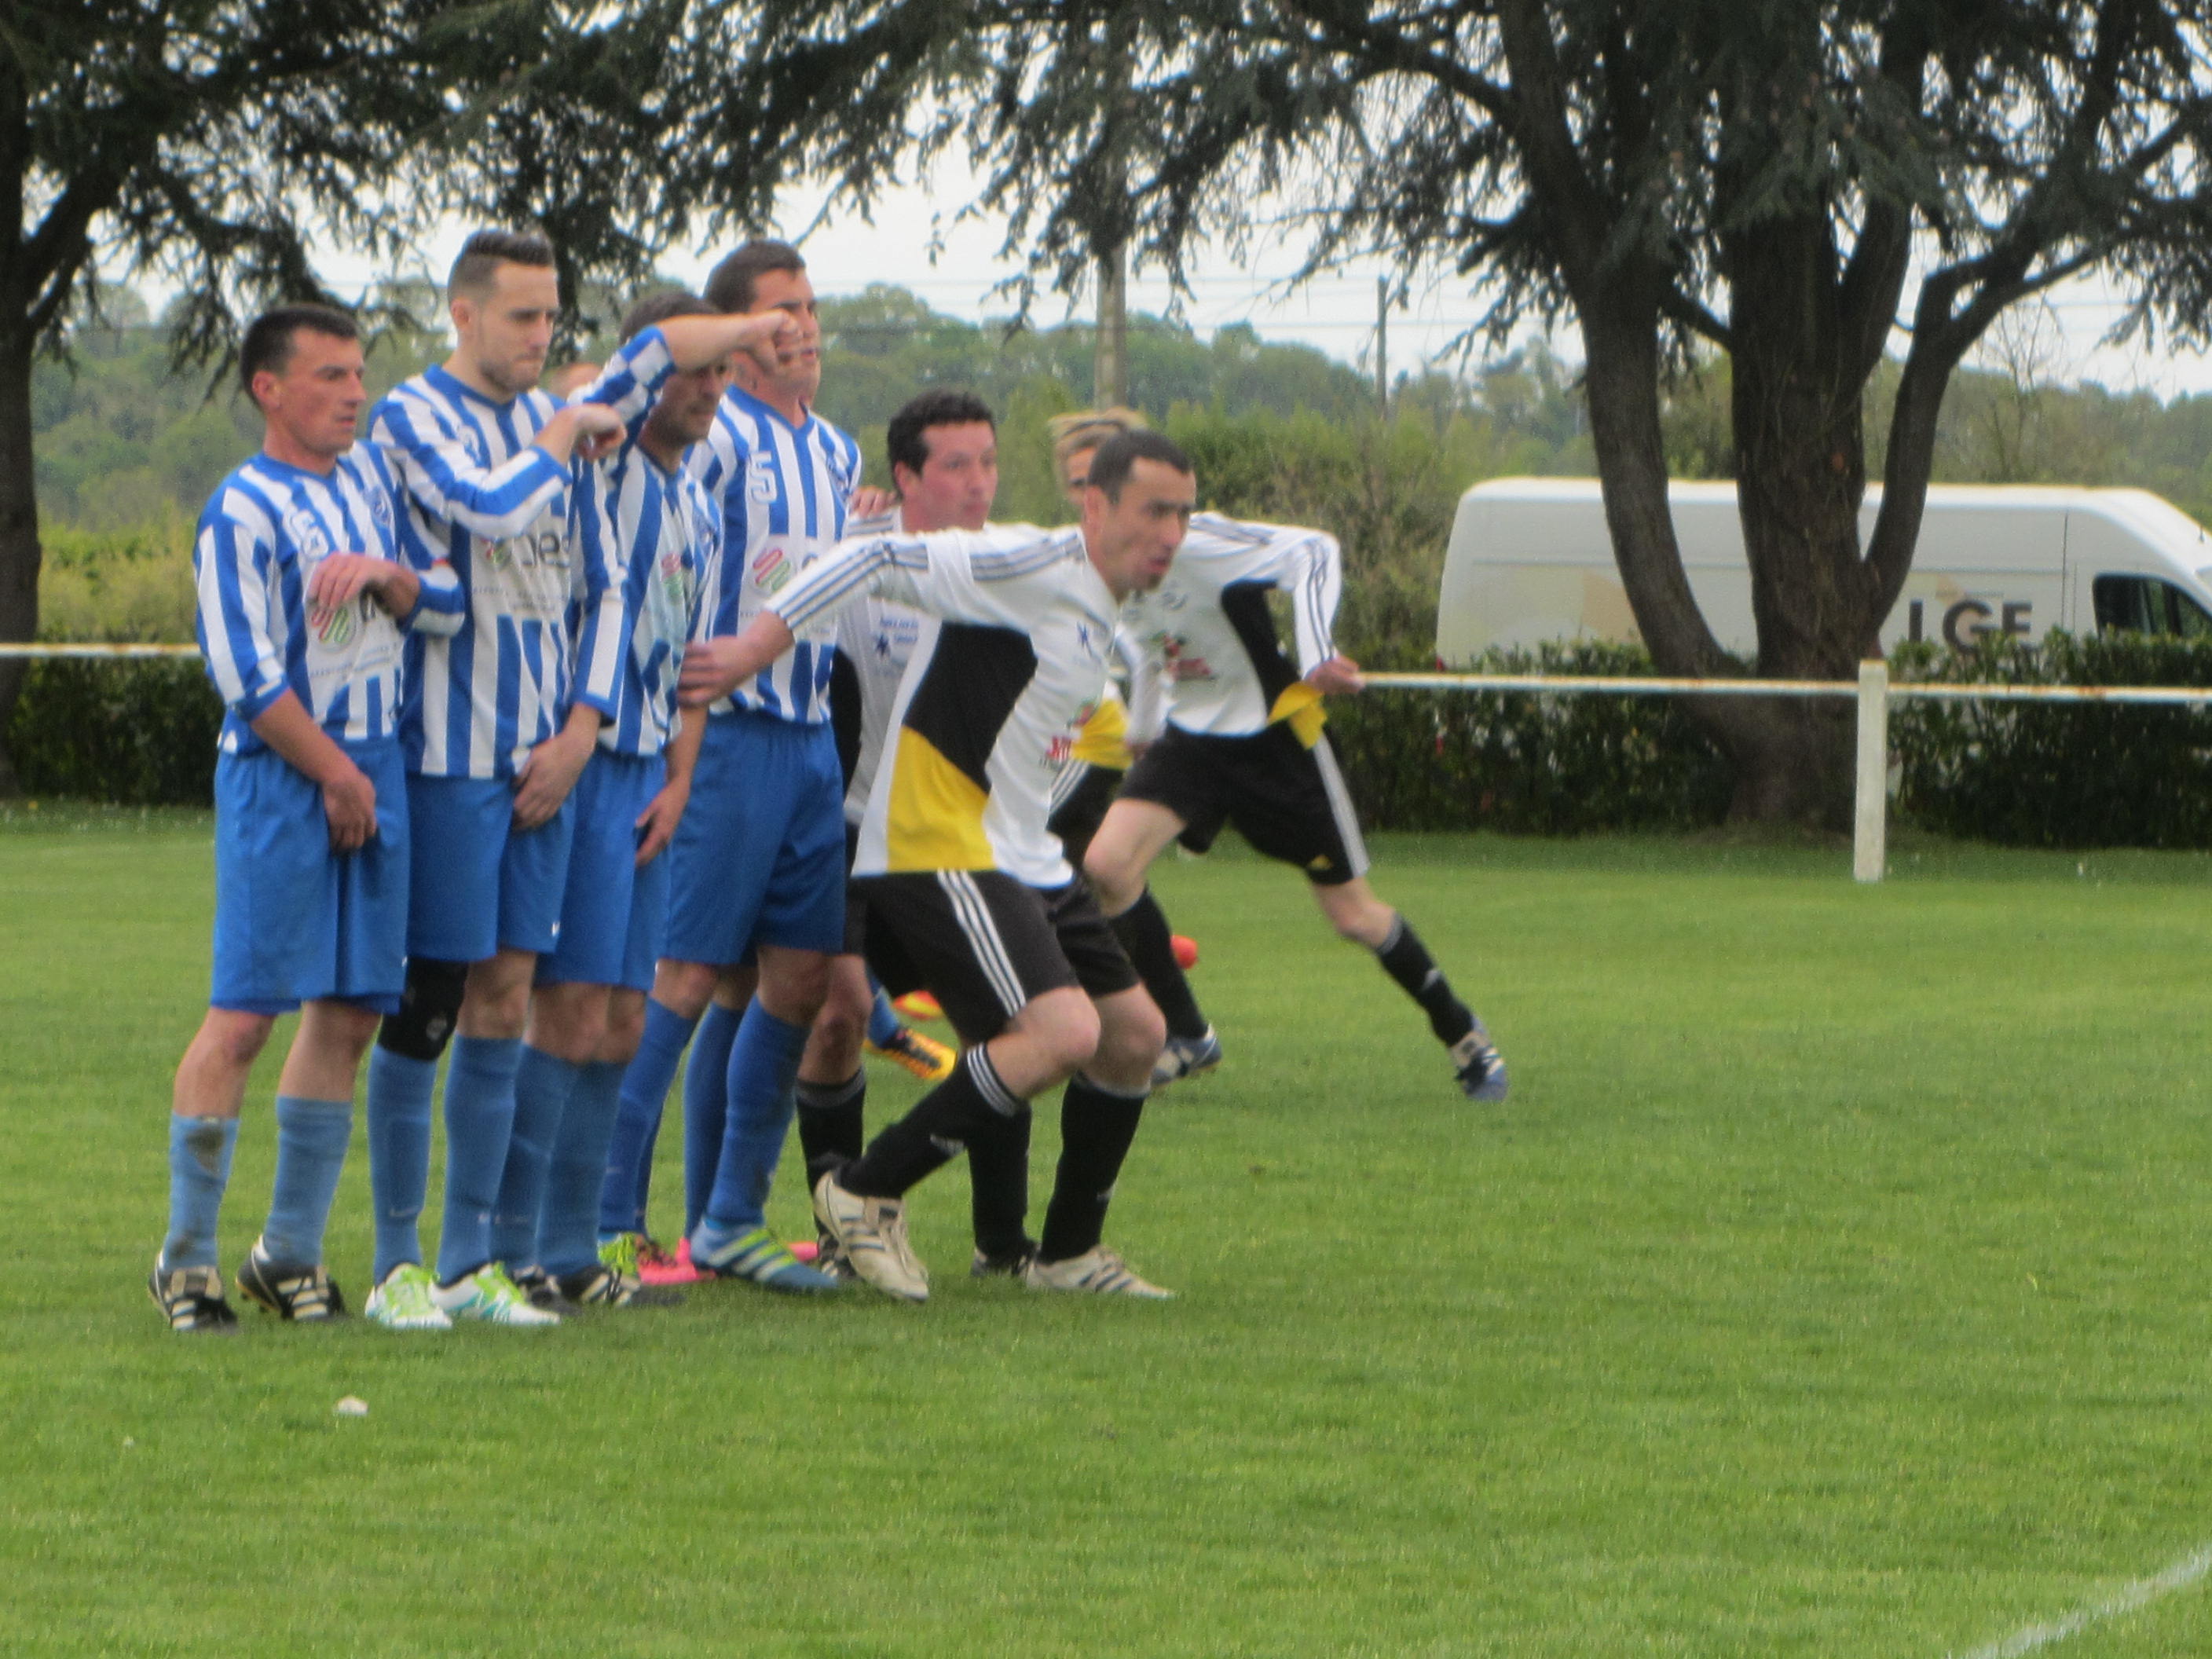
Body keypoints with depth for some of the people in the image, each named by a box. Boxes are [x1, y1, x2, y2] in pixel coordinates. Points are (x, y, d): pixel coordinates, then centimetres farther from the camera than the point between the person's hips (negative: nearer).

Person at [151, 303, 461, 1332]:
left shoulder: (372, 478, 14)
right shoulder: (242, 511, -8)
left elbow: (450, 607, 12)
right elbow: (248, 678, -12)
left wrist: (387, 574, -9)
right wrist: (337, 777, -8)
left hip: (374, 773, 7)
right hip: (279, 779, -7)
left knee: (350, 1013, 6)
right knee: (243, 1015, -9)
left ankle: (291, 1250, 14)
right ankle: (187, 1256, -2)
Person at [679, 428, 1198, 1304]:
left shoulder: (1098, 607, 16)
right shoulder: (1033, 565, -14)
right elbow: (877, 561, -19)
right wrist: (753, 647, -25)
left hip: (1026, 861, 10)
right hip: (938, 849, -10)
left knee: (1134, 1033, 10)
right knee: (1064, 1031, -22)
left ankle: (1067, 1251, 23)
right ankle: (866, 1193, -10)